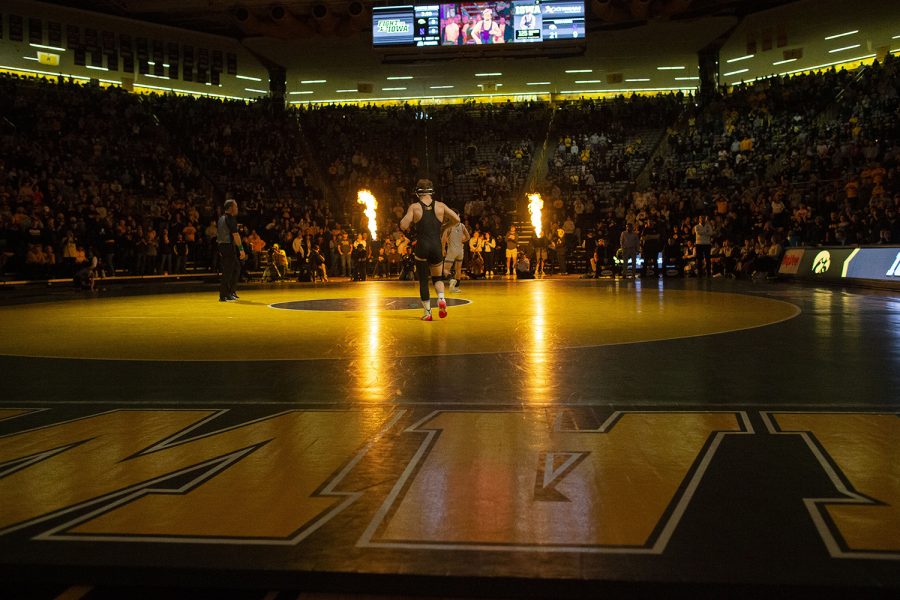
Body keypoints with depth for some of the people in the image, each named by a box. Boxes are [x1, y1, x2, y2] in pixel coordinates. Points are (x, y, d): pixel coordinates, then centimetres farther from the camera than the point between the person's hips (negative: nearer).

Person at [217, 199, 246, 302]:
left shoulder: (221, 218, 16)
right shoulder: (231, 219, -13)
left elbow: (218, 233, 21)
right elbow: (235, 235, -19)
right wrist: (241, 249, -21)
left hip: (222, 246, 10)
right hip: (229, 246, -10)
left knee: (236, 268, 18)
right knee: (228, 271, -6)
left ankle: (231, 292, 20)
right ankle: (223, 296, -4)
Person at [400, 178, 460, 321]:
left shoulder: (414, 207, -3)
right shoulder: (440, 206, 3)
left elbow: (403, 226, -11)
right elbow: (456, 219, -1)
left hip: (421, 246, -2)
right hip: (436, 246, 2)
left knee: (423, 280, 10)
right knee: (437, 277, 19)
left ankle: (428, 312, 7)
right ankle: (441, 299, -9)